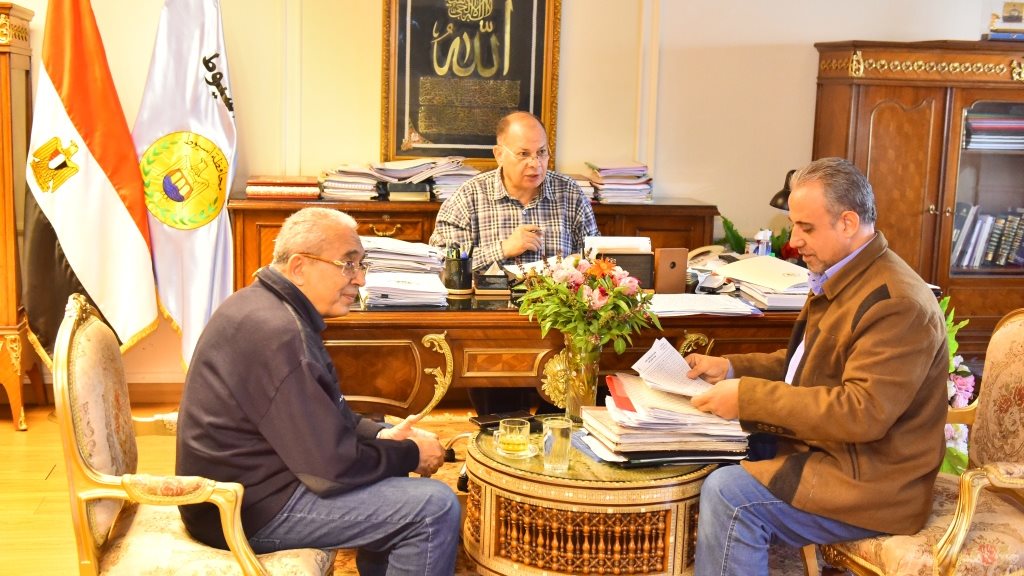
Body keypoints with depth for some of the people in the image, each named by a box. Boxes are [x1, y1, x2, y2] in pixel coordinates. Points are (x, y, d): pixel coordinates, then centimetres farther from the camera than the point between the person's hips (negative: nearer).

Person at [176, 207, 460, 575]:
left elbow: (327, 414, 17)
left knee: (388, 457, 23)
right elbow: (333, 467, -24)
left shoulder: (264, 304, 7)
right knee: (436, 507, -14)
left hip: (244, 481, 11)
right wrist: (411, 454, -9)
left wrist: (381, 435, 1)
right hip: (252, 509, -11)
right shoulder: (277, 333, -26)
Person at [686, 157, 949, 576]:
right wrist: (732, 368, 4)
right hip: (826, 446, 10)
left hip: (869, 481, -10)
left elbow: (862, 413, -29)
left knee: (728, 494, -24)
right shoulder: (841, 277, 9)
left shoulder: (897, 301, -23)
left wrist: (748, 396, -27)